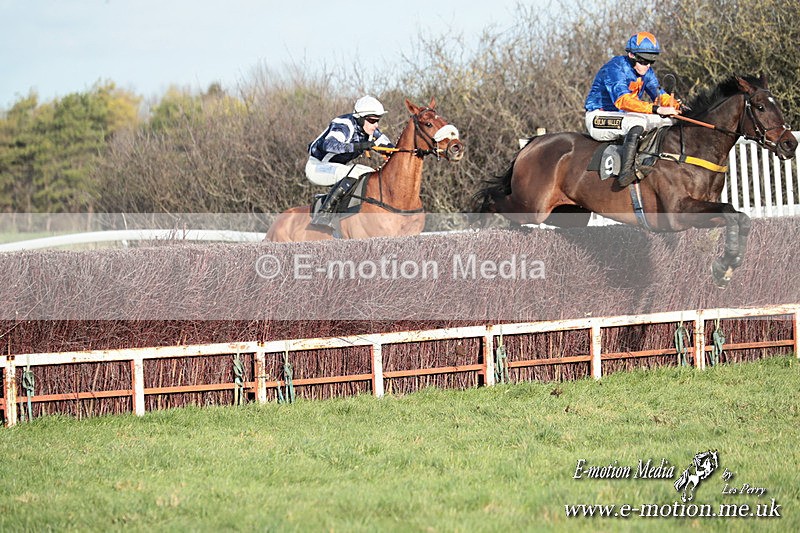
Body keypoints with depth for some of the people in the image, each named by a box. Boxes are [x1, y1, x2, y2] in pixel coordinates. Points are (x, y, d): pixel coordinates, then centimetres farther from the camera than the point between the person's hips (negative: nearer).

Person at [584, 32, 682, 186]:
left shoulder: (645, 72, 5)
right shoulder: (615, 68, -23)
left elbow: (660, 95, 4)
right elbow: (622, 100, -37)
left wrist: (675, 105, -21)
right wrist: (656, 109, -47)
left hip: (623, 117, 9)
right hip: (599, 118, -9)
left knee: (669, 121, -3)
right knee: (637, 122, -36)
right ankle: (626, 171, -43)